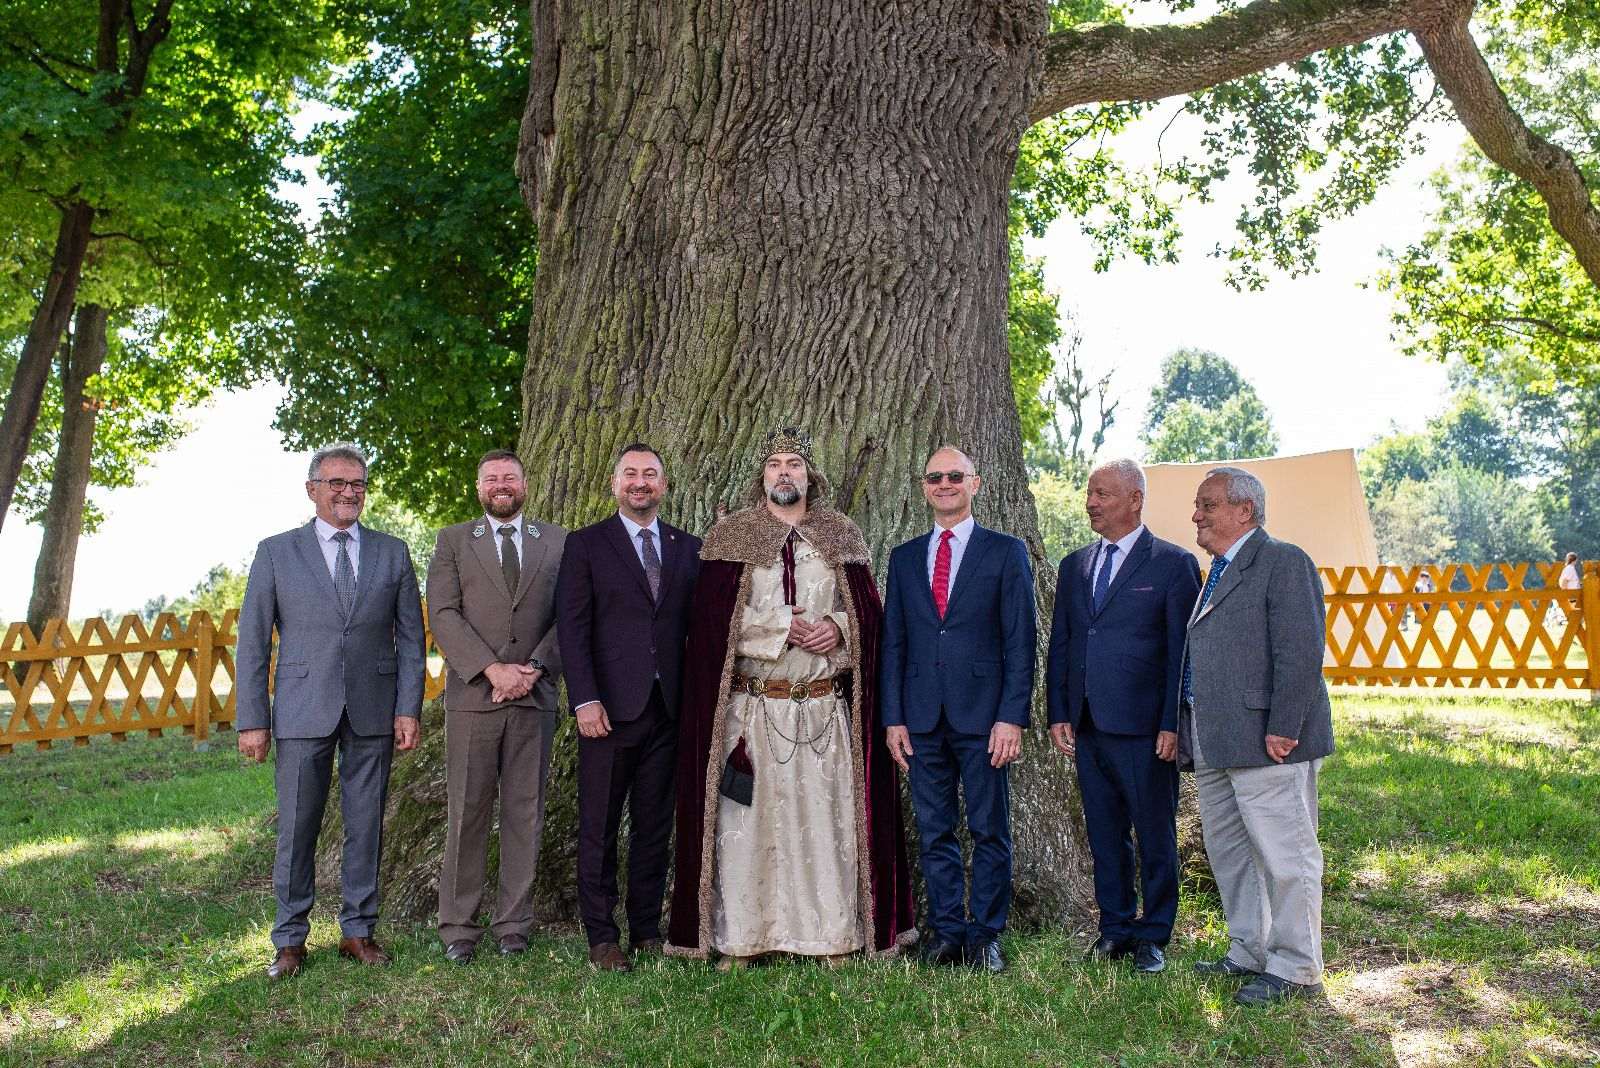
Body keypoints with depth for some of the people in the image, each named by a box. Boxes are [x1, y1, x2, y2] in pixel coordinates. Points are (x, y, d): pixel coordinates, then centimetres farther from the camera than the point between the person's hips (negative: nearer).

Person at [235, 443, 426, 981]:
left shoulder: (393, 553, 7)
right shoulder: (276, 552, 3)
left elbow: (410, 637, 6)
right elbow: (252, 642, 2)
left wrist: (409, 709, -2)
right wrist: (252, 719, -3)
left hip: (373, 713, 2)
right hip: (303, 711, -1)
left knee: (366, 826, 8)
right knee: (296, 829, 5)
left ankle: (358, 930, 21)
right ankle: (290, 939, 19)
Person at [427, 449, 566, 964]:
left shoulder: (557, 541, 11)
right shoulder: (453, 540, 8)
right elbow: (443, 614, -2)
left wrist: (534, 668, -10)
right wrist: (493, 669, -13)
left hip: (535, 695, 1)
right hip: (473, 695, -1)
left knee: (525, 813, 6)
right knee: (466, 814, 2)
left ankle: (514, 924, 15)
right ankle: (458, 926, 12)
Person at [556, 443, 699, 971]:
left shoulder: (689, 548, 12)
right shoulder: (585, 544, 3)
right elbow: (572, 626, -4)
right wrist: (585, 700, -13)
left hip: (669, 708, 3)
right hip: (610, 706, -3)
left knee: (655, 824, 9)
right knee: (599, 827, 3)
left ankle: (647, 930, 20)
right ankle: (601, 937, 13)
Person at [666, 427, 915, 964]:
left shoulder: (842, 536, 11)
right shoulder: (729, 536, 5)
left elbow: (869, 609, 8)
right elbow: (713, 618, -4)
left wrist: (838, 627, -13)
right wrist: (783, 627, -12)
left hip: (825, 706, 2)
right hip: (750, 704, -1)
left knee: (825, 816, 3)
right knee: (746, 817, -1)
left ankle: (834, 937, 12)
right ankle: (738, 939, 8)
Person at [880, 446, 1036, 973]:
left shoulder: (1006, 552, 2)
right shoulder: (904, 558, 12)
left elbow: (1020, 641, -3)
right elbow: (893, 643, 11)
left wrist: (1011, 717, -10)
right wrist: (893, 718, 4)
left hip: (983, 715, -3)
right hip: (923, 719, 3)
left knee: (990, 831, 5)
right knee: (935, 832, 9)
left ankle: (985, 936, 16)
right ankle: (946, 932, 20)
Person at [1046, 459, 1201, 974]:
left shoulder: (1173, 563, -3)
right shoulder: (1074, 566, 13)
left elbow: (1183, 651, -7)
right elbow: (1059, 646, 14)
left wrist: (1173, 724, -12)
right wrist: (1058, 714, 7)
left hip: (1145, 729, -5)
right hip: (1088, 728, 5)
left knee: (1156, 836, 6)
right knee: (1105, 835, 13)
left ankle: (1153, 936, 20)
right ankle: (1115, 927, 27)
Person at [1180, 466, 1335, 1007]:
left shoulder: (1284, 562, -8)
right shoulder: (1215, 573, 19)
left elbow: (1301, 653, -17)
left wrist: (1282, 730, -21)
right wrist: (1185, 732, 15)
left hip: (1262, 740, -10)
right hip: (1212, 745, 10)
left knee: (1284, 857, 0)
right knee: (1228, 853, 17)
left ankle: (1295, 970, 10)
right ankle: (1249, 954, 30)